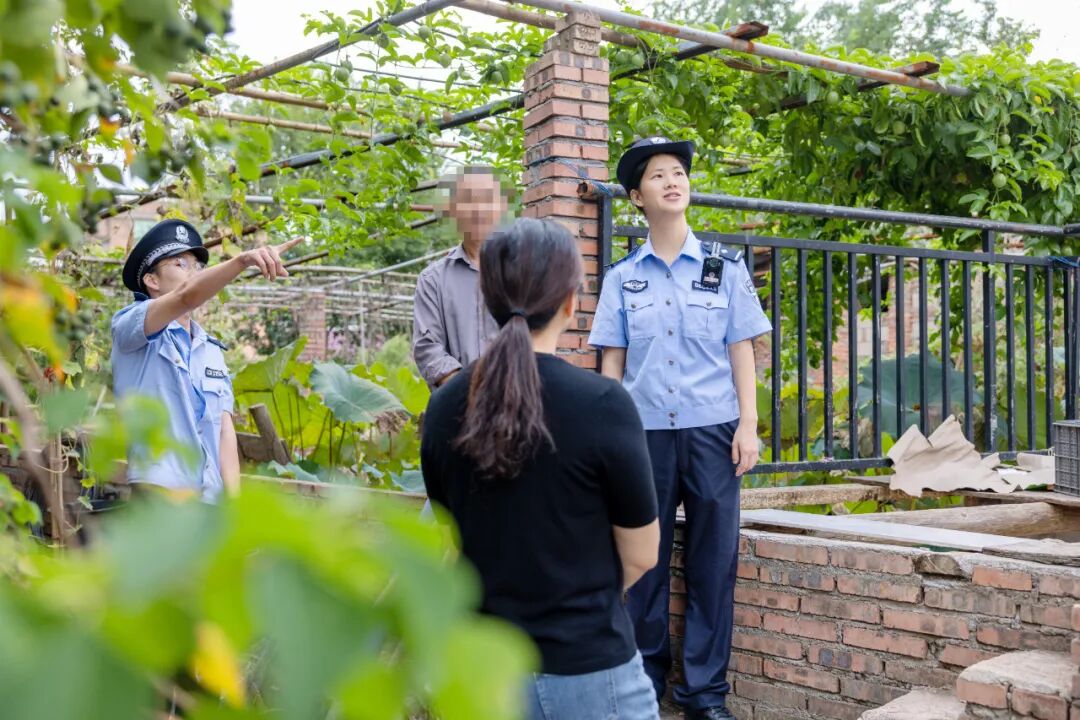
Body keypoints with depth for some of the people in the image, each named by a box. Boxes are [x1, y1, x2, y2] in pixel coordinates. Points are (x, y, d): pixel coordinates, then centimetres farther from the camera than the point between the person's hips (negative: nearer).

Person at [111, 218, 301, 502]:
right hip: (157, 489, -6)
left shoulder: (213, 351, 20)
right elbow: (187, 297, -20)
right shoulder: (128, 325, 2)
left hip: (212, 495, 6)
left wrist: (234, 500, -4)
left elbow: (225, 429, 10)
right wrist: (242, 260, -35)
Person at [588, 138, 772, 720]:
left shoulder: (724, 266, 6)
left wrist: (748, 423, -2)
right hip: (644, 431, 0)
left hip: (712, 430, 0)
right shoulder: (622, 277, 7)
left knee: (712, 558, 2)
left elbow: (741, 349, 5)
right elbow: (612, 359, 8)